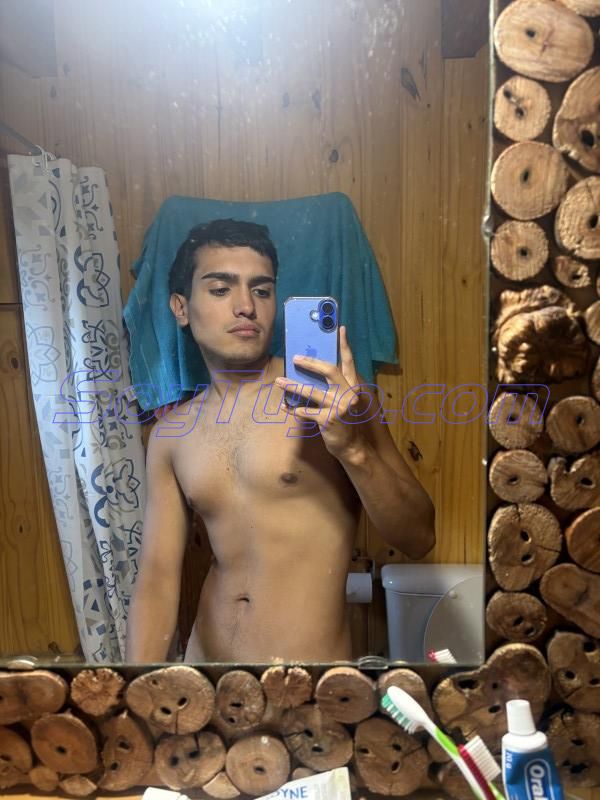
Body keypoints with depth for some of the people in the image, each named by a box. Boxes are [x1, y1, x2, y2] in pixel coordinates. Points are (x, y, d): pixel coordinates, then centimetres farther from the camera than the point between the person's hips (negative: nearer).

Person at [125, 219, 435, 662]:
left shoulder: (332, 396, -14)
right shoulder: (172, 433, -1)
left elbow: (419, 538, -14)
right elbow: (158, 574, -1)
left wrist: (353, 448, -30)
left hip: (311, 656, -4)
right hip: (205, 652, 4)